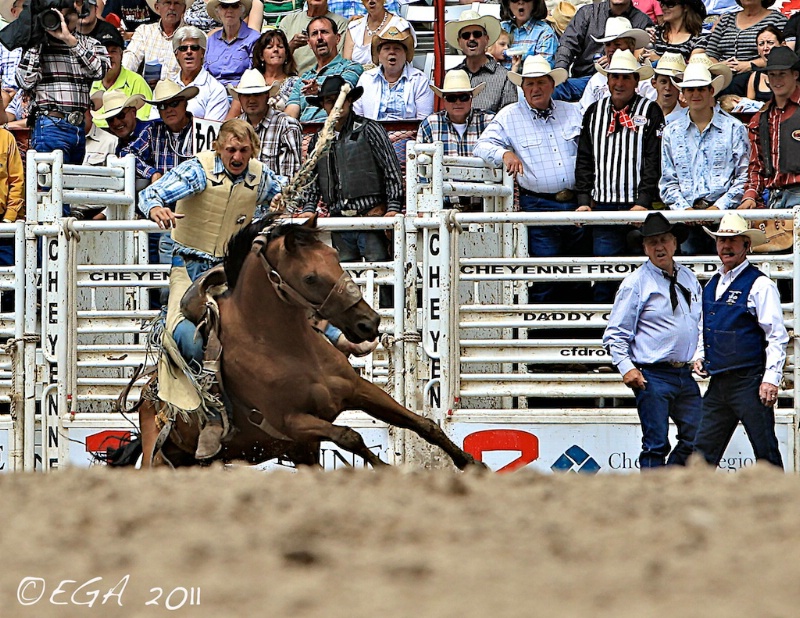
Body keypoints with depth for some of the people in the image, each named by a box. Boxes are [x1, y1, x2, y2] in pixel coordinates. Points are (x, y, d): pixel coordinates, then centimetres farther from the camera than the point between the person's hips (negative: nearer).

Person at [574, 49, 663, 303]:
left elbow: (654, 161, -6)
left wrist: (643, 202, -14)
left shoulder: (650, 111, 1)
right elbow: (584, 160, 14)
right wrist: (584, 200, 3)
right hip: (603, 206, 3)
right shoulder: (595, 111, 13)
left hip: (638, 207, -3)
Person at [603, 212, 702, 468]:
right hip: (653, 377, -6)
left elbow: (700, 322, 25)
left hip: (685, 375, 6)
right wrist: (627, 368, -16)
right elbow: (615, 333, -5)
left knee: (697, 438, 3)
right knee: (656, 445, -5)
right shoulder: (636, 283, -5)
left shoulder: (688, 278, 13)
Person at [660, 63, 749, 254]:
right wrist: (684, 209, -3)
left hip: (724, 211, -2)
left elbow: (743, 177, 4)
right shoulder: (671, 133, 16)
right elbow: (667, 181, 15)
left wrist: (720, 207, -8)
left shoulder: (734, 128, 8)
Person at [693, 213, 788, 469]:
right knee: (703, 450, 4)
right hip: (718, 384, 7)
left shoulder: (759, 284, -6)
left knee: (766, 452, -3)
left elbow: (777, 337, -10)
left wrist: (771, 379, -17)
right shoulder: (712, 285, 16)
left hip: (749, 381, -7)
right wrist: (700, 357, 11)